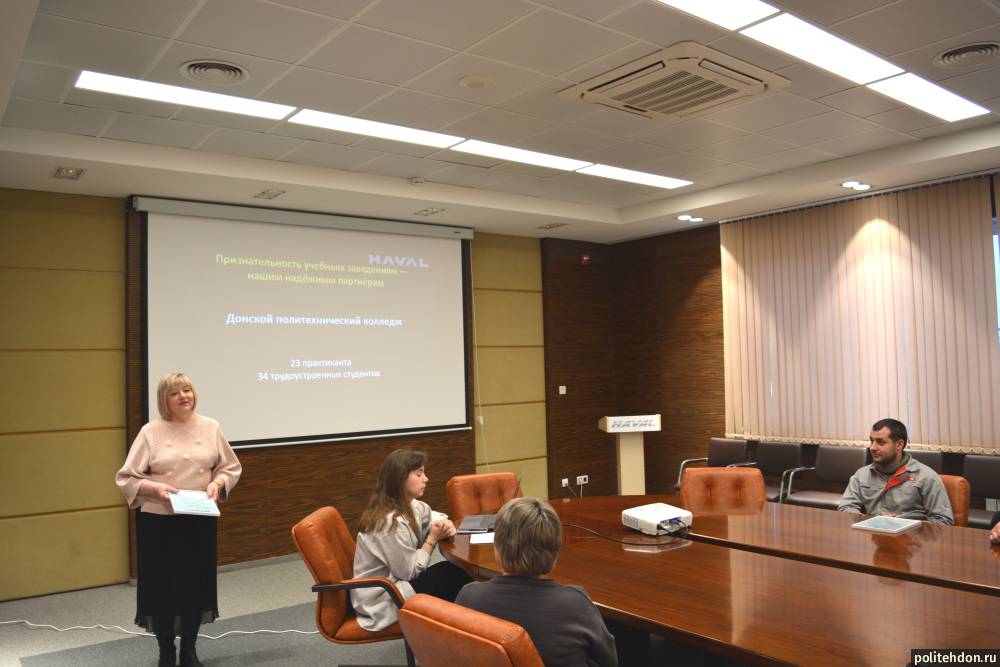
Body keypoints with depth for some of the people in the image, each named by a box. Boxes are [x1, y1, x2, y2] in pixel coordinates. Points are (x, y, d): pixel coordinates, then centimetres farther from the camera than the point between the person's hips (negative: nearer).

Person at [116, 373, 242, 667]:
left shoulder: (210, 427, 2)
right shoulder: (150, 432, -5)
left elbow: (231, 467, 8)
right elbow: (126, 478, -4)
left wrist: (217, 483, -10)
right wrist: (156, 488, -18)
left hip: (199, 521, 2)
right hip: (159, 522, -2)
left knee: (196, 584, 8)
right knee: (162, 586, 5)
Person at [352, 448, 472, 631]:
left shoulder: (410, 506, -1)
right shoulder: (390, 522, -28)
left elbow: (433, 516, 18)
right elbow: (409, 571, -22)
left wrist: (445, 526, -5)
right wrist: (433, 538, -14)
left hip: (396, 581, 8)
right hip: (381, 600, -8)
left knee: (454, 572, -4)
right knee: (452, 574, -9)